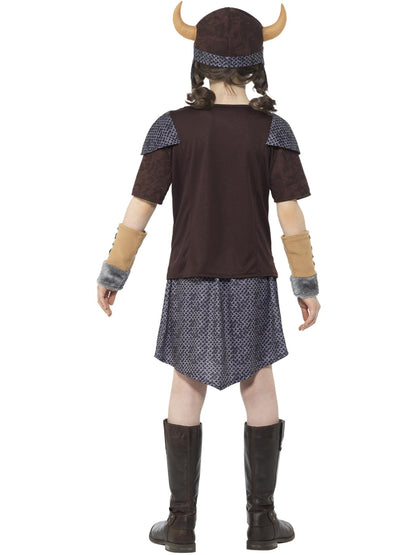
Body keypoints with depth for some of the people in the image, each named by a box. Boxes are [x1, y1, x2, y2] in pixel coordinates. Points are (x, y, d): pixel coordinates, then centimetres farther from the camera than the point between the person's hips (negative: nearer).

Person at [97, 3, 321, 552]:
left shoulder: (172, 127, -8)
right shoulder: (273, 130, -8)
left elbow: (139, 210, -10)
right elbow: (292, 217, -9)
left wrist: (112, 276, 1)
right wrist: (309, 286, 1)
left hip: (191, 283, 0)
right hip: (252, 284, 0)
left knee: (187, 390, 10)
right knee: (259, 388, 11)